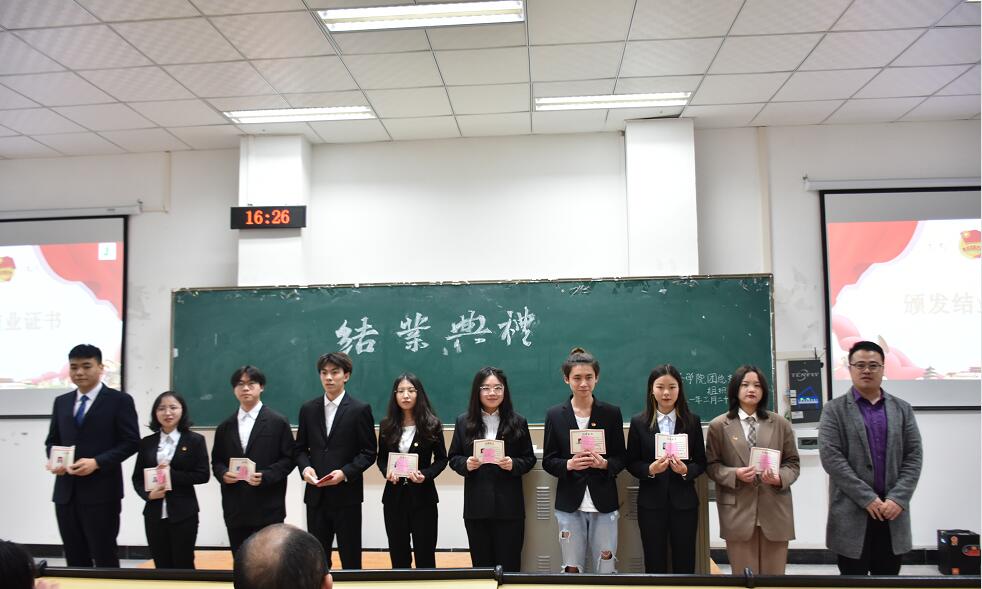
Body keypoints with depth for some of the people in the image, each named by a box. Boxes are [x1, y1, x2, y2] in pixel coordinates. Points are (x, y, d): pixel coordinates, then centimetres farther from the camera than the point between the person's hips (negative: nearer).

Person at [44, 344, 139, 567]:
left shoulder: (119, 400, -3)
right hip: (66, 491, 6)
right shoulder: (61, 402, 15)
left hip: (101, 491, -5)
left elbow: (131, 442, -8)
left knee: (105, 557, 1)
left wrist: (96, 462, -18)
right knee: (74, 558, 12)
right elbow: (52, 440, 19)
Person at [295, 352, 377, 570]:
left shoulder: (360, 409, -4)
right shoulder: (308, 409, 8)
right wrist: (305, 467, -8)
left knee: (350, 556, 6)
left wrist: (345, 473, -17)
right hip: (316, 495, 4)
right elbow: (300, 448, 12)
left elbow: (369, 453, -4)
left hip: (346, 494, -3)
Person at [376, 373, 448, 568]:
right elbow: (381, 458, 11)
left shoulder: (432, 425, -3)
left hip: (422, 495, -2)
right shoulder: (387, 426, 3)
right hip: (394, 495, 3)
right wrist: (387, 472, -11)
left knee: (425, 553, 4)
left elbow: (441, 459, 1)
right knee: (398, 554, 11)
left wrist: (425, 475, -17)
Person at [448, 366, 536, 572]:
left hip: (509, 506, -1)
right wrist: (466, 464, -14)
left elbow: (529, 459, 5)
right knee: (481, 565, 9)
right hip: (476, 506, 1)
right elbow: (453, 458, 7)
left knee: (509, 565, 3)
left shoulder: (518, 422, 1)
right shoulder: (464, 422, 3)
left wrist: (513, 464, -15)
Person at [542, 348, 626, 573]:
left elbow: (621, 459, 4)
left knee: (606, 570, 5)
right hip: (570, 504, 0)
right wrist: (569, 464, -18)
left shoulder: (612, 413, 1)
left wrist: (604, 463, -18)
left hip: (604, 503, 0)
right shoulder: (555, 415, 2)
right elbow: (548, 461, 2)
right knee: (572, 570, 8)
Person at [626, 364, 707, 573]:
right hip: (651, 503, -1)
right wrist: (650, 469, -19)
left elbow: (701, 462, 3)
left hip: (684, 502, 1)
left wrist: (686, 470, -17)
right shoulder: (639, 422, -2)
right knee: (654, 564, 9)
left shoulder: (692, 421, 1)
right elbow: (631, 463, 1)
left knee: (685, 563, 9)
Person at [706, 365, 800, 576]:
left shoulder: (780, 424, 9)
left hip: (774, 510, 2)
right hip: (737, 511, -2)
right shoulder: (718, 426, 2)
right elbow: (711, 465, 3)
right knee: (743, 574, 4)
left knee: (774, 574, 9)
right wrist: (735, 474, -15)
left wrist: (779, 478, -12)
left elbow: (793, 463, 9)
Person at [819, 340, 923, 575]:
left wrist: (897, 499, -9)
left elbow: (914, 457, 4)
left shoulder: (902, 409, 11)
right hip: (852, 512, -3)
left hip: (893, 510, 3)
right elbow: (830, 457, -9)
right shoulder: (835, 410, 0)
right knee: (853, 576, 3)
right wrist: (868, 498, -14)